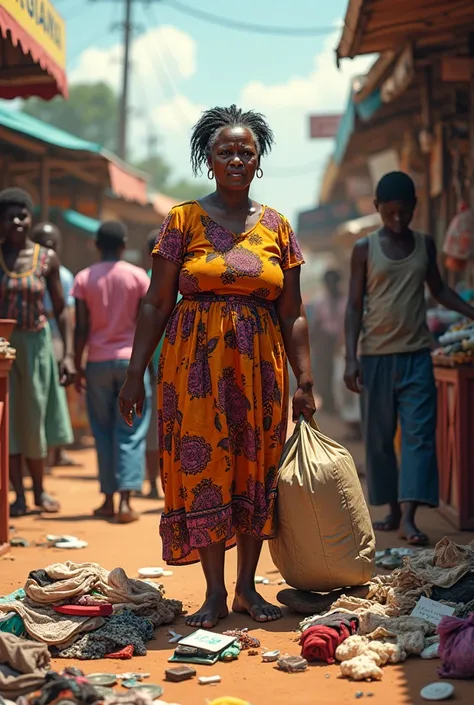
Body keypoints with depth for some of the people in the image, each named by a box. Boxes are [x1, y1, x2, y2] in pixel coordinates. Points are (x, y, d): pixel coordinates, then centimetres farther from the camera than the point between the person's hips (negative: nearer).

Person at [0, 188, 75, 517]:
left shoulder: (47, 258, -3)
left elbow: (61, 309, 1)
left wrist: (68, 355, -4)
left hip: (36, 344, 0)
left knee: (34, 418, 8)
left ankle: (39, 489, 26)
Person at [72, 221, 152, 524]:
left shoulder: (84, 279, 1)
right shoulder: (138, 276, -1)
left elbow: (81, 329, -1)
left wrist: (78, 366, 6)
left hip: (98, 361, 1)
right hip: (131, 359, -1)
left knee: (104, 432, 11)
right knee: (131, 433, 0)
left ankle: (109, 500, 12)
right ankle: (125, 501, -10)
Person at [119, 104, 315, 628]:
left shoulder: (277, 227, 7)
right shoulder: (183, 221, 1)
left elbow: (292, 312, 7)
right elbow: (156, 303, -1)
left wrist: (304, 380, 2)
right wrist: (135, 373, -6)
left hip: (260, 365, 2)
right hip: (195, 362, -2)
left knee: (256, 472, 5)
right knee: (201, 468, -3)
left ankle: (247, 586, 18)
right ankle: (215, 592, 8)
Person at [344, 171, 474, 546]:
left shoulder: (425, 245, 8)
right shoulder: (365, 249, 0)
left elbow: (439, 289, 21)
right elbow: (355, 305, 0)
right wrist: (351, 358, -8)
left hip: (416, 355, 1)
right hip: (376, 355, -1)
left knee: (419, 434, -10)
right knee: (379, 438, 5)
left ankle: (409, 517, -13)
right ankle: (394, 509, 19)